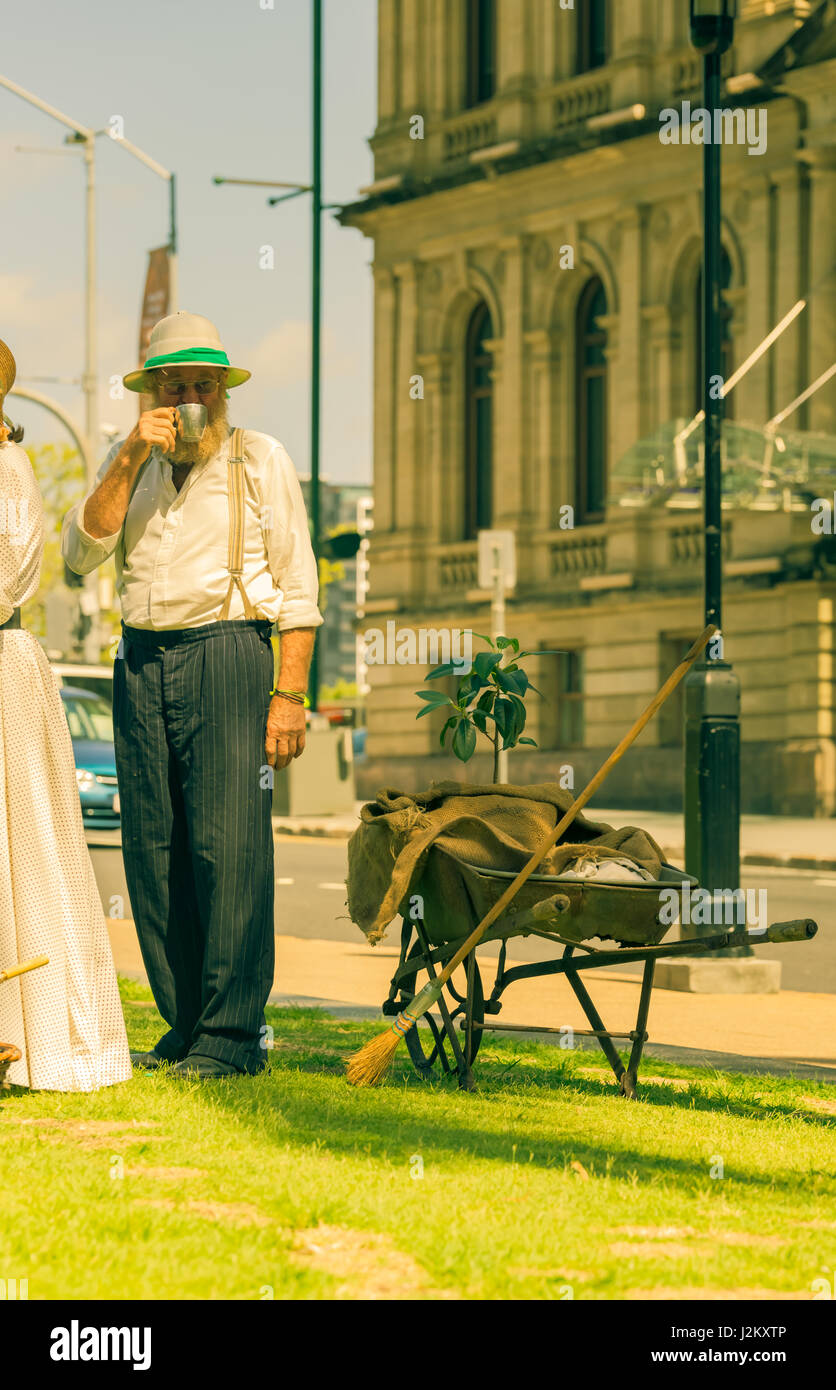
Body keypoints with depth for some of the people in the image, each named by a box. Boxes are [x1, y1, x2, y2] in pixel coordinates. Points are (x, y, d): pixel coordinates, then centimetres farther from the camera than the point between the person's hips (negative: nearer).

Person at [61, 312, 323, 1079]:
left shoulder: (260, 459, 5)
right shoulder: (129, 463, 15)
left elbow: (298, 585, 2)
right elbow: (81, 551, 1)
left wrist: (290, 693, -6)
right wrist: (131, 460, -8)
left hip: (225, 653, -4)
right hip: (142, 662, 4)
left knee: (228, 844, -10)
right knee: (152, 847, 3)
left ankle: (231, 1035, -8)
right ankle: (184, 1024, 11)